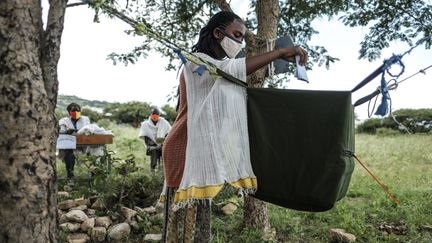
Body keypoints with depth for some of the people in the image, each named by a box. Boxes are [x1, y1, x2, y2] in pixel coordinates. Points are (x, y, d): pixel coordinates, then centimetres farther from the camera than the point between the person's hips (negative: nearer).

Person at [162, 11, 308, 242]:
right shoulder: (196, 62, -5)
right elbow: (231, 68, -23)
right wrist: (281, 52, -21)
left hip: (201, 151, 9)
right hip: (187, 150, -9)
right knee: (187, 223, -7)